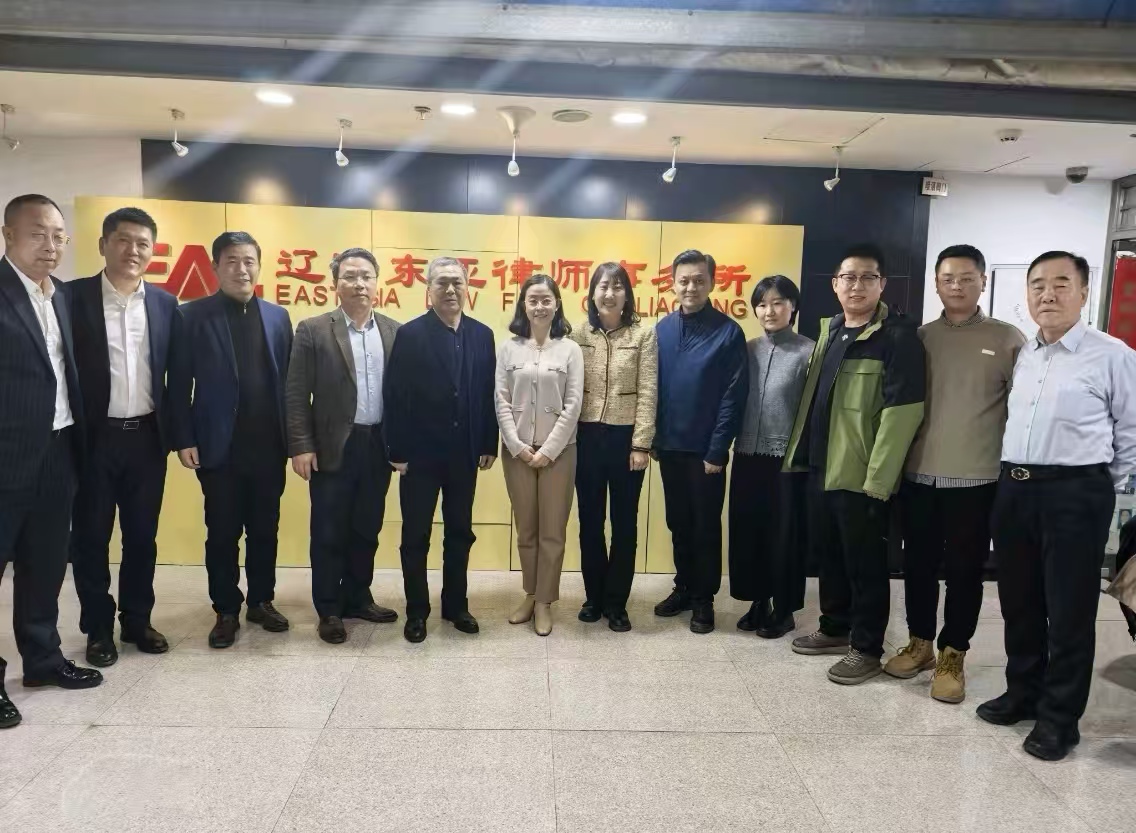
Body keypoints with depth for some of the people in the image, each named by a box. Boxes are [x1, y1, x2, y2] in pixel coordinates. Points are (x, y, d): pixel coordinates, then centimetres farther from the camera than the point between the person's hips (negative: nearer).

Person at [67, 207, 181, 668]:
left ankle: (137, 621, 27)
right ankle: (98, 628, 24)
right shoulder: (74, 296, -4)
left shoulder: (165, 304, 6)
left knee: (143, 536, 12)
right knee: (90, 537, 9)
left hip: (147, 437, 3)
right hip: (94, 438, -2)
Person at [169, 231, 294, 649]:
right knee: (222, 533, 7)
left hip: (269, 446, 3)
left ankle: (261, 600, 28)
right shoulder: (194, 315, -2)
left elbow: (288, 380, 5)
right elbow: (179, 384, -4)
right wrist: (184, 440, -8)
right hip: (219, 447, -3)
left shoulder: (277, 316, 7)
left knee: (265, 530, 12)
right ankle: (226, 610, 22)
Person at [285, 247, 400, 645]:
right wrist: (301, 447, -10)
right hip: (333, 448, -3)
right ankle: (329, 610, 19)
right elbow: (296, 394, -4)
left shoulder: (395, 332, 5)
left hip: (378, 446, 3)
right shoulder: (313, 330, -3)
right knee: (329, 533, 6)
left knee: (366, 530, 14)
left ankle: (358, 598, 29)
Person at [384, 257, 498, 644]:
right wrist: (398, 451, -11)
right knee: (416, 535, 8)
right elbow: (396, 397, -9)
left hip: (464, 453, 3)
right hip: (420, 453, -3)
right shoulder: (410, 334, -6)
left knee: (460, 533, 14)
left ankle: (456, 604, 29)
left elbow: (489, 393, 4)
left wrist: (489, 445, 1)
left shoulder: (482, 334, 4)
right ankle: (417, 611, 22)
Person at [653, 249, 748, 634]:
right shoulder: (662, 329, 3)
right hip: (670, 446, 4)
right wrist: (654, 439, 3)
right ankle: (684, 587, 31)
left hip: (705, 449, -4)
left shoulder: (728, 332, -9)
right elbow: (652, 387, 7)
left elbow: (733, 396, -11)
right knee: (678, 523, 15)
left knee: (705, 526, 7)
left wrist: (717, 450, -13)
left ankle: (704, 598, 21)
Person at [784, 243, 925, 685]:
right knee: (827, 554, 18)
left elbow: (903, 412, -17)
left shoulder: (898, 335, -11)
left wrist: (877, 480, -20)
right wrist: (801, 452, 12)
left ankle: (866, 648, 20)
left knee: (865, 563, 5)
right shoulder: (828, 329, 13)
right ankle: (835, 628, 35)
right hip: (821, 467, 7)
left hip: (862, 475, -7)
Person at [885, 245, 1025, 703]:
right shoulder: (920, 337, 6)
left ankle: (952, 655, 21)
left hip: (976, 478, -2)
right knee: (918, 564, 12)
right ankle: (920, 642, 29)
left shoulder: (1008, 339, -1)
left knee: (964, 570, 7)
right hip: (918, 475, 3)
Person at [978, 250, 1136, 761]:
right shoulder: (1021, 355, 10)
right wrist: (1014, 477, 14)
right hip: (1014, 488, 6)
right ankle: (1023, 692, 32)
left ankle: (1059, 716, 19)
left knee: (1069, 609, 4)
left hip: (1075, 494, -5)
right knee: (1018, 601, 15)